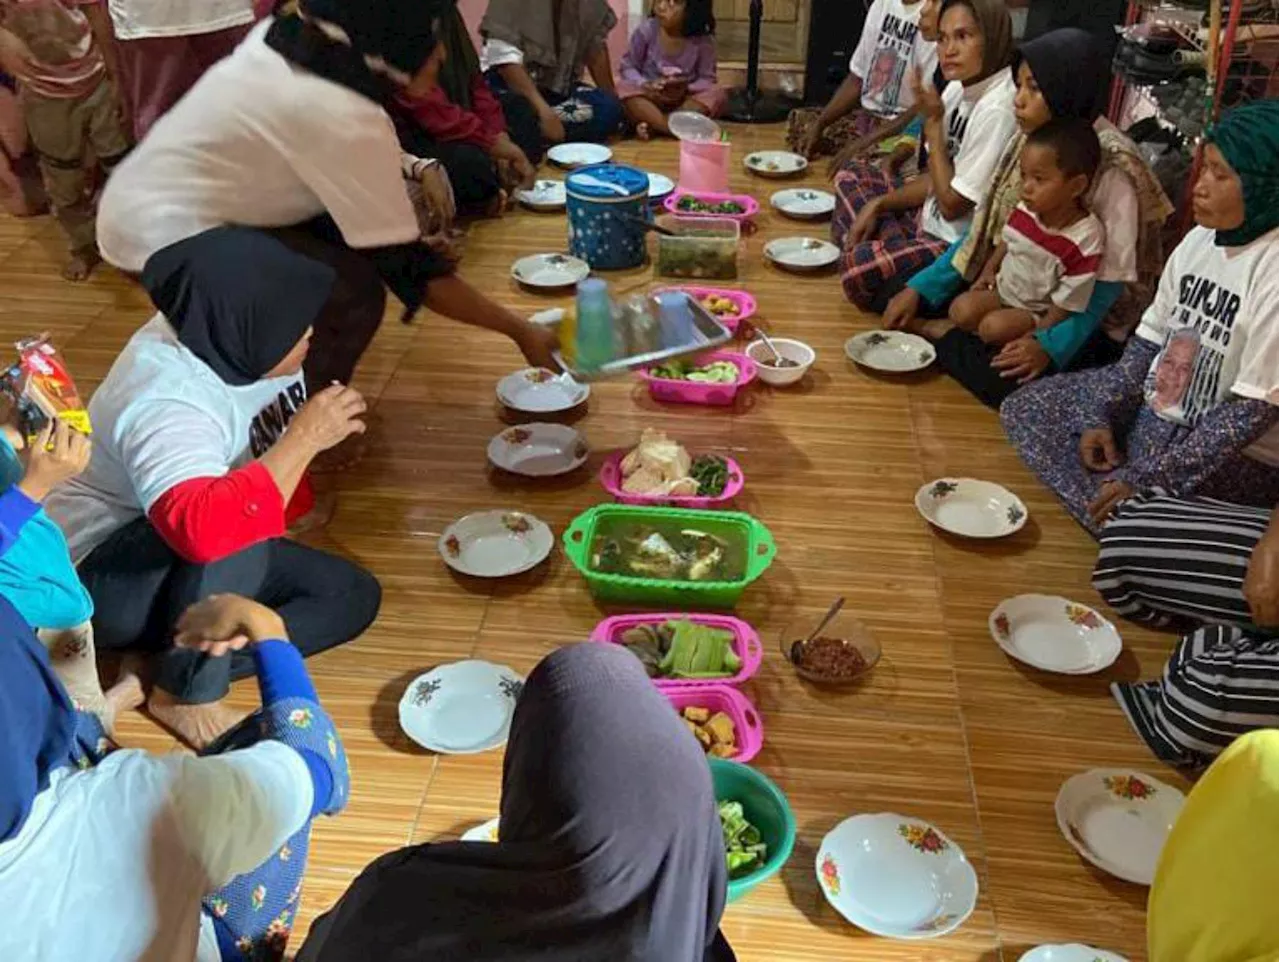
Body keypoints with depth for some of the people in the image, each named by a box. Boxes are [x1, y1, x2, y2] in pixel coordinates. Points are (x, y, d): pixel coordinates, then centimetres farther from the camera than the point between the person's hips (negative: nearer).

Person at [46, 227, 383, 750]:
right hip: (103, 579, -8)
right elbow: (205, 528, -51)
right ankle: (186, 693, -14)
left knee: (352, 595, -2)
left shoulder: (228, 338, -10)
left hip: (206, 562, 8)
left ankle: (161, 669, -7)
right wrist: (305, 437, -40)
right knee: (233, 536, -38)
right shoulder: (164, 402, -33)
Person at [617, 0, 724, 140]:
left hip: (684, 101, 0)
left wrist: (686, 89, -25)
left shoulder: (704, 40, -10)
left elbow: (707, 79, -4)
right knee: (625, 89, -29)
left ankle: (652, 126, -30)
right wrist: (645, 85, -22)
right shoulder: (647, 30, -10)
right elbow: (627, 67, -3)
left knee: (717, 93, -26)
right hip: (650, 98, 0)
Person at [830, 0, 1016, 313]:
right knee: (852, 177, 19)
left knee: (859, 268, -30)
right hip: (930, 221, 10)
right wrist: (878, 204, 0)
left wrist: (933, 121, -15)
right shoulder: (958, 88, 3)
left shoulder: (996, 108, -24)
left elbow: (952, 205, -20)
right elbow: (937, 180, 11)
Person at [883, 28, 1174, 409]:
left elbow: (1110, 278, -22)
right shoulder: (1030, 139, -1)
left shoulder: (1112, 166, -22)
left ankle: (942, 334, -8)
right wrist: (920, 289, -3)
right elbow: (987, 228, 5)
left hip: (1084, 317, -6)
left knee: (1005, 378, -32)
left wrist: (1050, 345, -33)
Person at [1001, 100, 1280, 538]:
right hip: (1154, 406, 9)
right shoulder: (1201, 239, -1)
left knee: (1116, 511, -29)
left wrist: (1148, 478, -25)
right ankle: (1131, 514, -1)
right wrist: (1101, 415, -6)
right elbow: (1151, 339, 6)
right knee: (1023, 409, 5)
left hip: (1237, 453, -8)